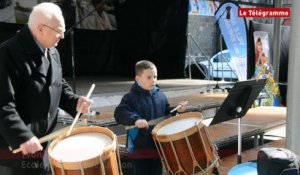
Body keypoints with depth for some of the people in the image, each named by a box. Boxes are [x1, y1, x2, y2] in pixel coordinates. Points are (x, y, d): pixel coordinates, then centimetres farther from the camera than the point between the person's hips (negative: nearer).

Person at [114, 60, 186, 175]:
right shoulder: (131, 97, -11)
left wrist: (176, 111, -3)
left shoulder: (161, 96, 6)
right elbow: (119, 113, -23)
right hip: (140, 146, -5)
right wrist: (135, 119, -37)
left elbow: (167, 113, 16)